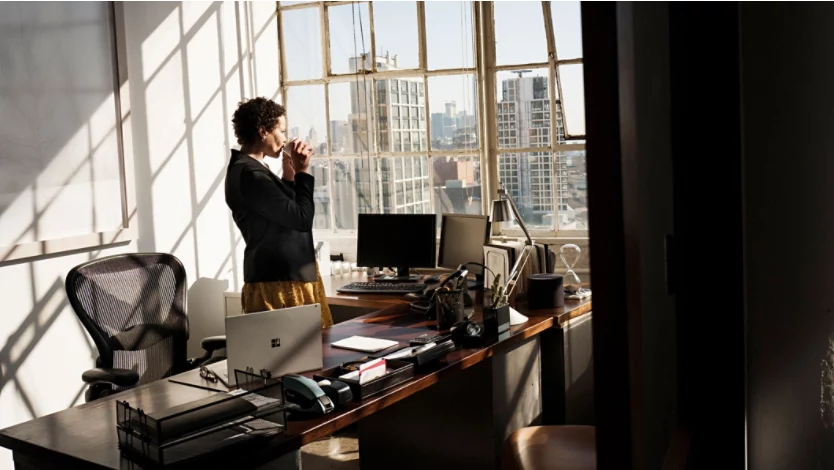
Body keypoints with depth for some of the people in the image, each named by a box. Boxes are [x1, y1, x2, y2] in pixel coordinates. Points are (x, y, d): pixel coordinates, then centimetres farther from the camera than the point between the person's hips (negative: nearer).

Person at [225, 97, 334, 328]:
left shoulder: (249, 170, 14)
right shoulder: (250, 176, -19)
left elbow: (286, 214, 19)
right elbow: (302, 219, -19)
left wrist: (289, 174, 10)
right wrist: (302, 172, -8)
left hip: (284, 278, 10)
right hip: (279, 283, -10)